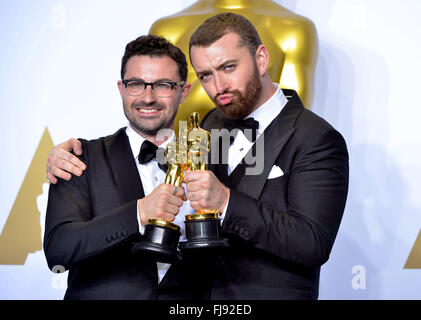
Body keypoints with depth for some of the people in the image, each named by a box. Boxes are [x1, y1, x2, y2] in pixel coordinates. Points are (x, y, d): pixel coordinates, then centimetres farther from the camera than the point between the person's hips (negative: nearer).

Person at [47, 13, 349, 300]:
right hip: (200, 293, 6)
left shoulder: (316, 139, -15)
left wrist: (226, 201, -32)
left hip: (272, 294, -6)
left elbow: (314, 244, -22)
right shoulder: (214, 124, 7)